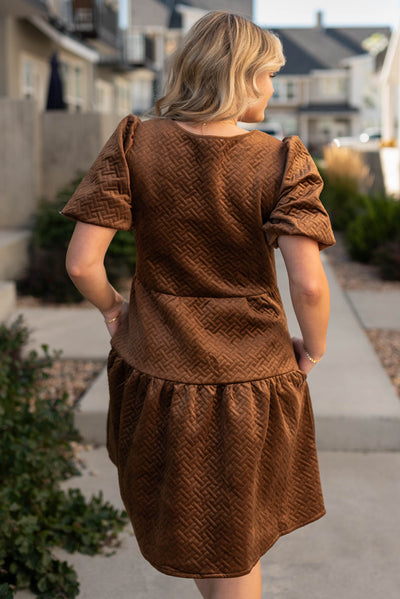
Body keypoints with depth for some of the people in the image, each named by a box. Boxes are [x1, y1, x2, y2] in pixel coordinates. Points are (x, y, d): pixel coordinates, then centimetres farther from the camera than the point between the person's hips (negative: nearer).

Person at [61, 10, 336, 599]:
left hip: (156, 377, 2)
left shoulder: (135, 143, -10)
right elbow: (309, 284, -23)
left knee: (177, 524, 30)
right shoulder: (282, 161, -15)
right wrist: (312, 350, -3)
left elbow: (81, 262, -15)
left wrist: (112, 308, 6)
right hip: (252, 382, -1)